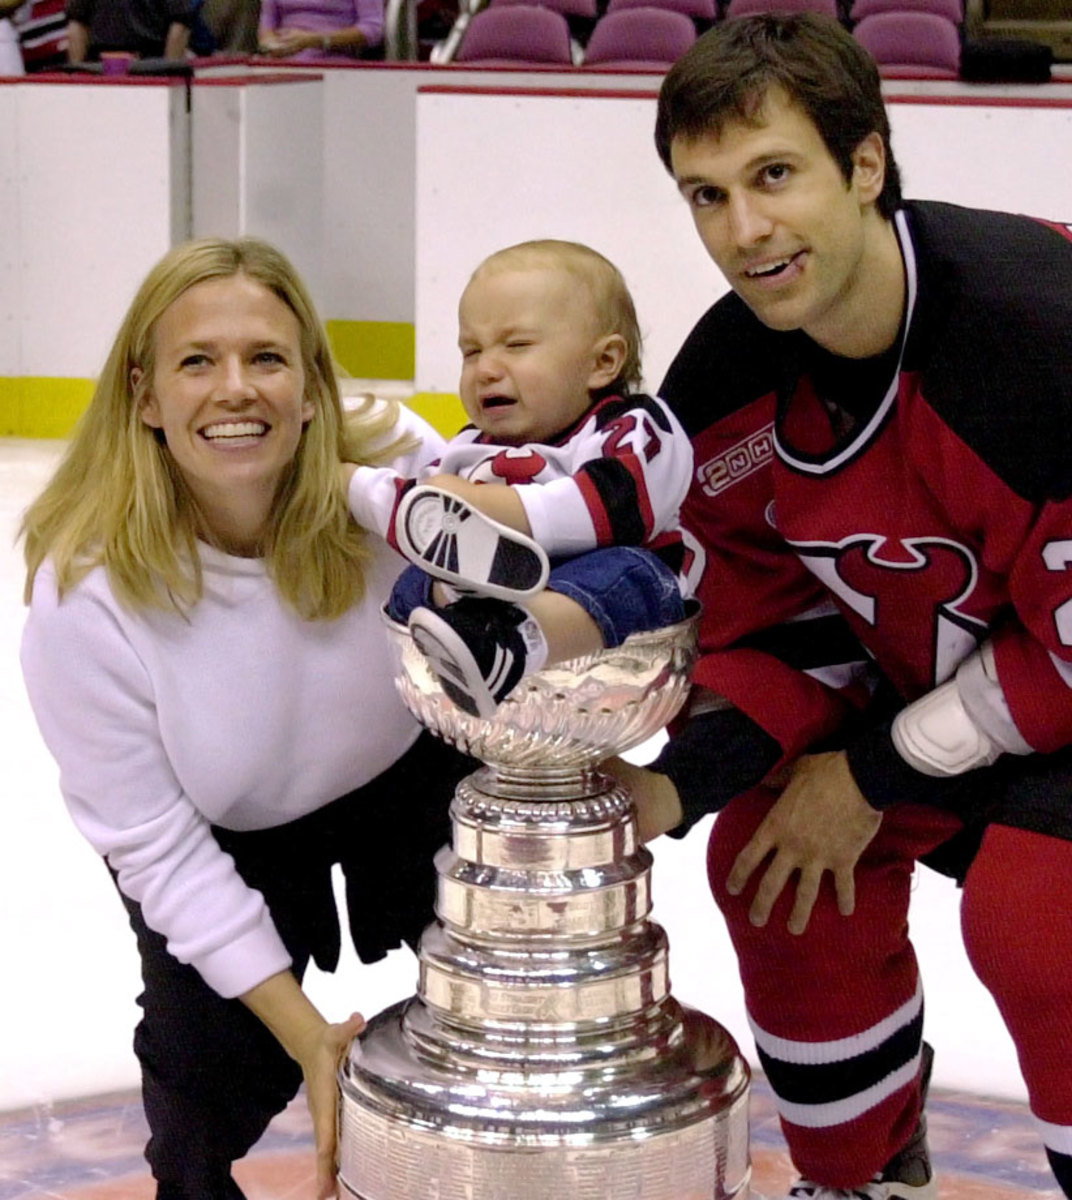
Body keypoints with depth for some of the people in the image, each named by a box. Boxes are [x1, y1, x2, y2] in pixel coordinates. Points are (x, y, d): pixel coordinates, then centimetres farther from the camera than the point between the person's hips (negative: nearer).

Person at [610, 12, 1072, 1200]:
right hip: (917, 665, 7)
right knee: (768, 864, 0)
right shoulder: (725, 377, -12)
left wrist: (879, 775, -18)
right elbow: (770, 615, -2)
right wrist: (679, 780, -18)